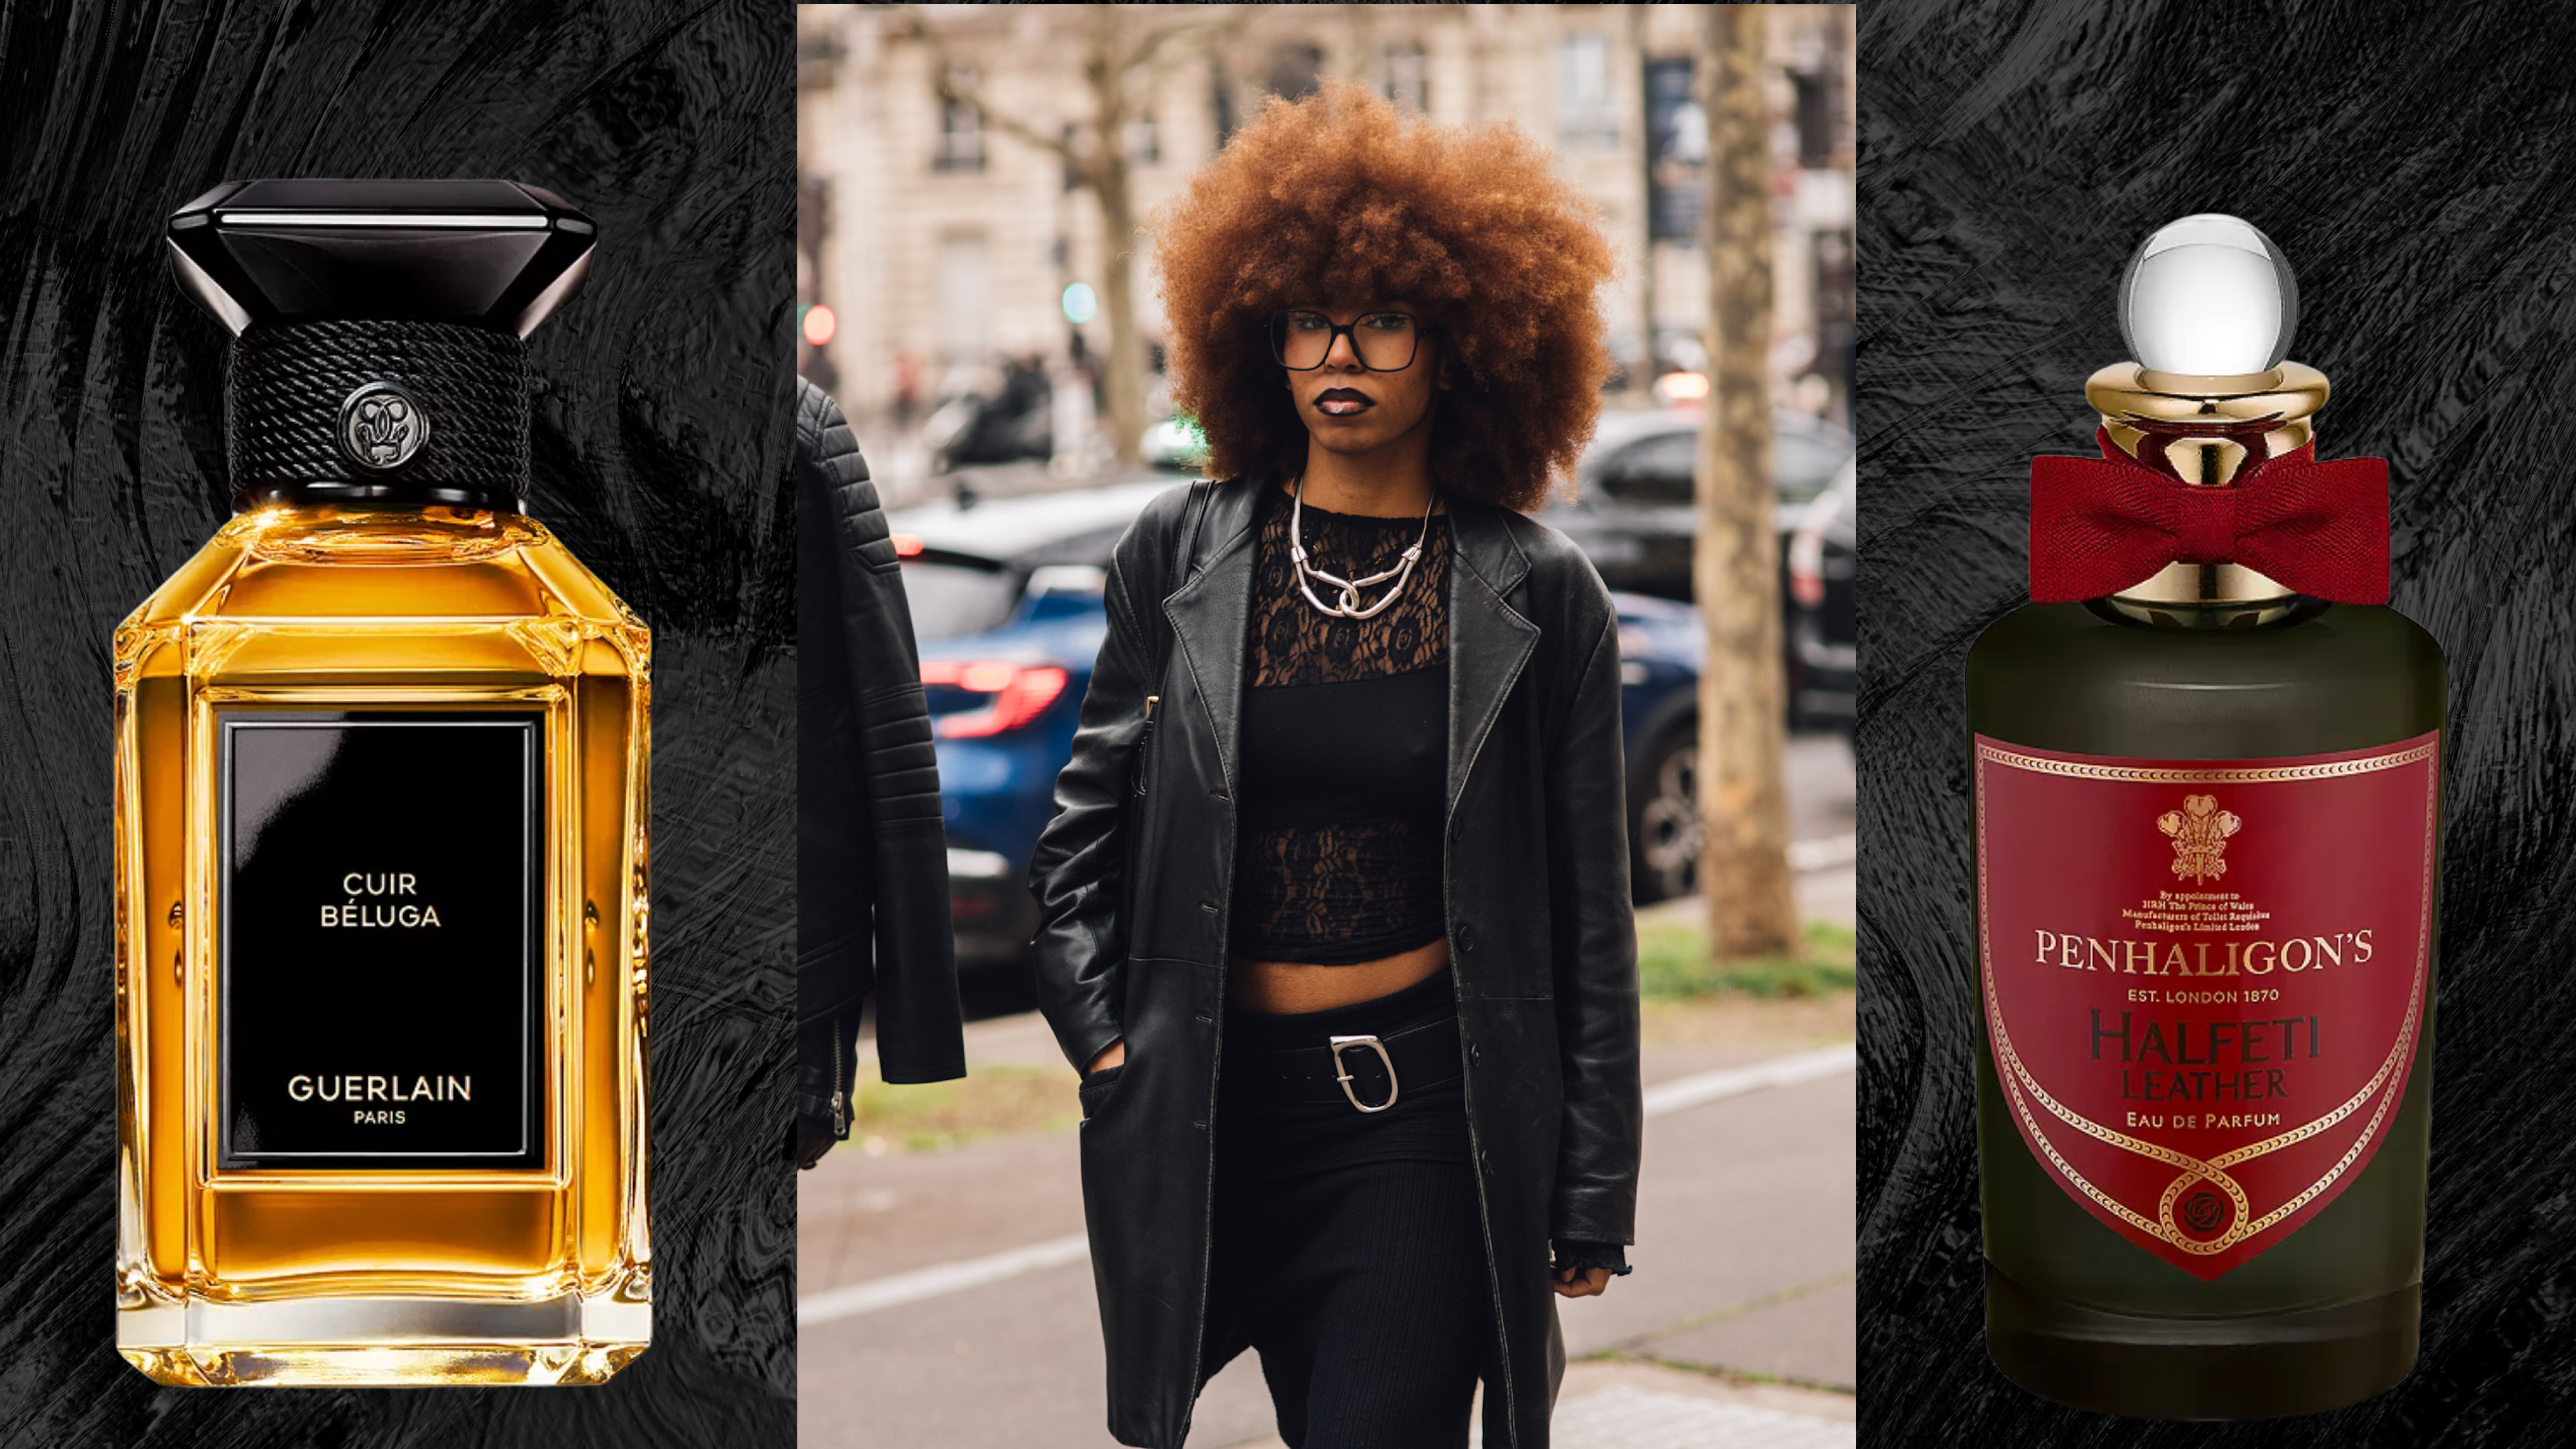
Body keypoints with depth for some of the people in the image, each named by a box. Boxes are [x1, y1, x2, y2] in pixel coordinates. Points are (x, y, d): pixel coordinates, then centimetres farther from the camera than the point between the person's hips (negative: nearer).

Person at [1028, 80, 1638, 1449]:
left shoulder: (1539, 593, 0)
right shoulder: (1180, 553, 4)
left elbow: (1589, 915, 2)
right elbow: (1084, 822, 12)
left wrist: (1592, 1195, 1)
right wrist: (1101, 1036, 1)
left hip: (1427, 1105, -2)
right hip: (1209, 1101, 2)